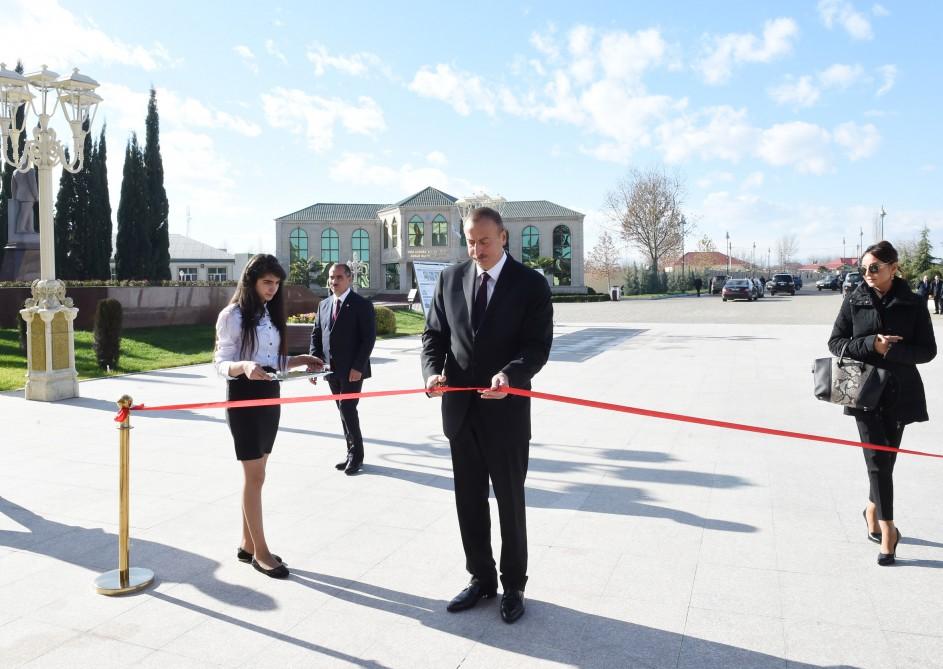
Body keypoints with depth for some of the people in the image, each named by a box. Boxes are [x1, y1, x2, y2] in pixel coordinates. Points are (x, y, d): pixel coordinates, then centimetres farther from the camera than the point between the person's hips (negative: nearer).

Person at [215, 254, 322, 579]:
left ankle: (247, 545, 22)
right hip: (244, 397, -7)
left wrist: (300, 360, 2)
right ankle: (261, 551, 7)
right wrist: (244, 367, -33)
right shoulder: (233, 315, -10)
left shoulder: (270, 314, 12)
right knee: (255, 476, -3)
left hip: (270, 396, 7)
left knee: (255, 475, 12)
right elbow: (222, 364, -13)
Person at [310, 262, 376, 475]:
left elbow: (369, 338, -11)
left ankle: (356, 455, 5)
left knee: (348, 409, -9)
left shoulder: (362, 305, -7)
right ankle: (353, 453, 21)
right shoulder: (324, 305, 13)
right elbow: (316, 335, 14)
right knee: (344, 410, 11)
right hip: (331, 370, 6)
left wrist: (358, 367, -17)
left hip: (352, 370, -6)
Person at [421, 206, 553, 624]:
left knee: (510, 503, 9)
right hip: (460, 409, 4)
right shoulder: (450, 279, 5)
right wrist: (433, 370, -14)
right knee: (469, 502, 14)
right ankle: (481, 578, 32)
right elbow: (434, 334, 7)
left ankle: (513, 586, 27)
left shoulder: (531, 284, -6)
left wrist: (510, 374, -29)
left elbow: (539, 345, -10)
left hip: (506, 410, -4)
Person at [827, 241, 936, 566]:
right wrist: (871, 345, -15)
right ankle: (887, 528, 1)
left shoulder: (913, 304, -1)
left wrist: (892, 350, -18)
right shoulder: (854, 301, 0)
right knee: (878, 458, -5)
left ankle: (873, 509, 34)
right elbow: (835, 342, 1)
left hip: (899, 392, 1)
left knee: (887, 457, 11)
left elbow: (928, 350, -2)